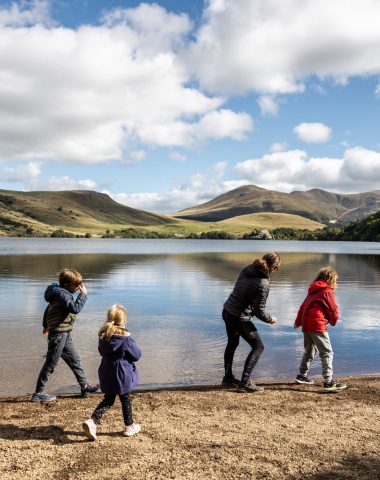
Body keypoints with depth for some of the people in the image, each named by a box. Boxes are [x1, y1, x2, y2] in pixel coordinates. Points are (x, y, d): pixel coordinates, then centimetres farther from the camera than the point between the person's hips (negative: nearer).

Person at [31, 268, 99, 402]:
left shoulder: (60, 293, 12)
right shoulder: (62, 294, -19)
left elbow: (48, 310, 23)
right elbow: (75, 308, -34)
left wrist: (46, 326, 36)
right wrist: (83, 294, -24)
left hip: (65, 334, 10)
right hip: (58, 334, -10)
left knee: (75, 360, 14)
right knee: (50, 364, 0)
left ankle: (85, 386, 22)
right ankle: (38, 393, 10)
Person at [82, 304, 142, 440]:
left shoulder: (103, 335, -2)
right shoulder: (125, 337, -20)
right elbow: (136, 355, -12)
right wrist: (133, 344, 6)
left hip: (106, 374, 5)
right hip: (122, 374, -5)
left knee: (108, 399, 17)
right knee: (126, 399, 13)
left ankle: (92, 421, 1)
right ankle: (129, 426, 28)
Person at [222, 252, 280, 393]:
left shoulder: (247, 270, -1)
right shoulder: (263, 284, -22)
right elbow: (259, 310, -18)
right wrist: (270, 319, 2)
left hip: (227, 311, 8)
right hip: (240, 318, -8)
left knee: (232, 344, 26)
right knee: (258, 347, 7)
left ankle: (228, 378, 39)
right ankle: (244, 383, 5)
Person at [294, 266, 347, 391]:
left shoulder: (312, 291, 18)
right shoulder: (327, 292, -6)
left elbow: (303, 307, 21)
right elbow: (334, 310, -6)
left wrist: (298, 322, 31)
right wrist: (333, 322, 15)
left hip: (306, 325, 8)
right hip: (317, 326, -8)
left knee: (309, 351, 22)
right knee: (327, 353, -4)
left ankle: (302, 375, 31)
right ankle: (328, 382, -9)